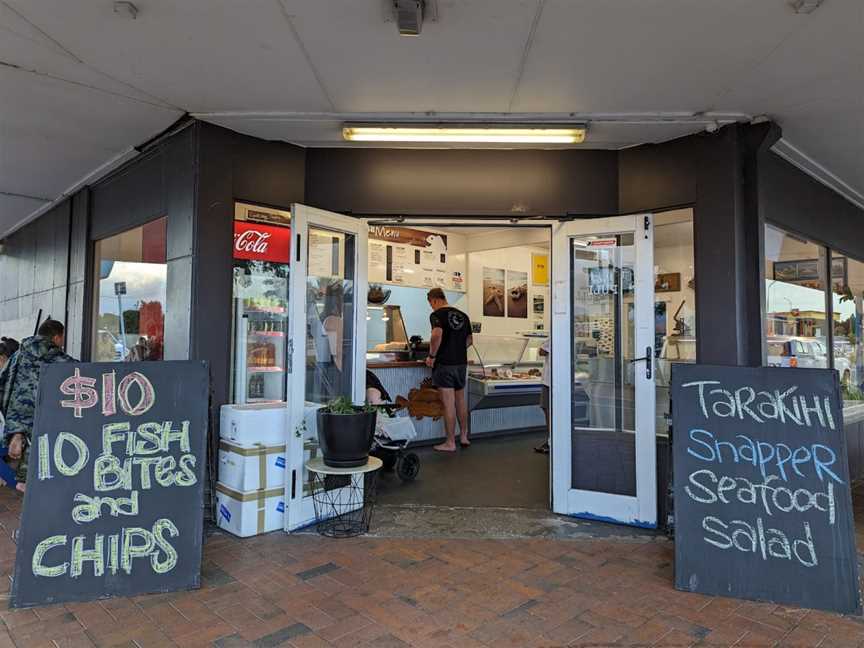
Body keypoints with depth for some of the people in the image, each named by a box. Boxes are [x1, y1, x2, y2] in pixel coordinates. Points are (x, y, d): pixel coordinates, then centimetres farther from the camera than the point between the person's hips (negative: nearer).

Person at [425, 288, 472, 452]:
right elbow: (469, 341, 16)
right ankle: (464, 436, 27)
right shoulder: (463, 315, 12)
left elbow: (437, 334, -26)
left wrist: (432, 355, -16)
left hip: (444, 364, -7)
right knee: (461, 400, 18)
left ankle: (450, 443, 7)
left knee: (448, 404, -1)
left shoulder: (437, 314, -9)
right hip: (462, 362, 7)